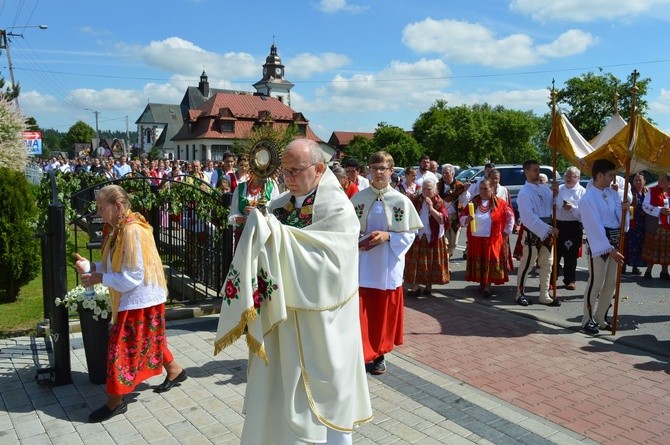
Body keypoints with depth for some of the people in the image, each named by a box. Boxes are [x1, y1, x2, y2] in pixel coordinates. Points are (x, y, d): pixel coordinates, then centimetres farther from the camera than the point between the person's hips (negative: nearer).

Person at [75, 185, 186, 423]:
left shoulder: (132, 231, -25)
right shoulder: (117, 228, 5)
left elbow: (131, 278, -24)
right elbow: (114, 266, 10)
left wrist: (99, 278, -17)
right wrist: (89, 266, -5)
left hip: (139, 299, -10)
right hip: (134, 297, 10)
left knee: (122, 346, -1)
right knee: (147, 340, 22)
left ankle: (115, 401, 12)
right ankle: (174, 371, 40)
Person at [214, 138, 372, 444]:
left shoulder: (338, 209, -13)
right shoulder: (280, 205, 5)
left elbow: (325, 263, -22)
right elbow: (268, 249, 8)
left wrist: (279, 234, -25)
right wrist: (260, 230, -13)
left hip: (319, 322, -5)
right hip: (281, 316, 6)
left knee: (322, 395, 10)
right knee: (278, 393, 15)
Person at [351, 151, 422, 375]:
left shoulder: (401, 201, -3)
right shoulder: (358, 198, 0)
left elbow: (409, 234, -1)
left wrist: (387, 236, -16)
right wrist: (357, 241, -15)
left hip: (388, 265, 0)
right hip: (362, 264, 0)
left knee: (384, 311, 10)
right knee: (361, 311, 0)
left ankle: (379, 354, 27)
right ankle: (362, 354, 13)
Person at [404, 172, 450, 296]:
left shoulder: (439, 202, -5)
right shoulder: (416, 200, 3)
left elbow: (444, 219, -18)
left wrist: (431, 208, -26)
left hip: (433, 238, -2)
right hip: (417, 236, 2)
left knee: (431, 263, 5)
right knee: (415, 263, 1)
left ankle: (429, 285, 20)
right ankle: (415, 286, 10)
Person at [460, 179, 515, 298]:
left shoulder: (499, 203, -1)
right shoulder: (473, 202, 5)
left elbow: (510, 216, 8)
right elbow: (462, 217, 3)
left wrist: (506, 231, 7)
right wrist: (467, 219, -20)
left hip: (492, 240, -2)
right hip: (475, 239, 2)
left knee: (490, 263, -1)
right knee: (478, 263, 8)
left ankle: (487, 287, 4)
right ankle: (481, 284, 22)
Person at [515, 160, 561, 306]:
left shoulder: (544, 189, 10)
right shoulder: (524, 192, -13)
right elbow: (529, 217, -21)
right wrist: (549, 229, -23)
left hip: (547, 231, 7)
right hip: (532, 232, -7)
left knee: (547, 264, 11)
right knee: (527, 264, 1)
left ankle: (544, 295, 21)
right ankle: (520, 293, 16)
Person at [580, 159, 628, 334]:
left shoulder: (612, 193, 9)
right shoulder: (588, 199, -14)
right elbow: (595, 227, -17)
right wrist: (609, 249, -20)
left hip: (614, 242, 8)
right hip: (598, 244, -8)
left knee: (611, 283, 12)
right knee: (596, 282, -4)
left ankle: (600, 318, 24)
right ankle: (588, 319, 10)